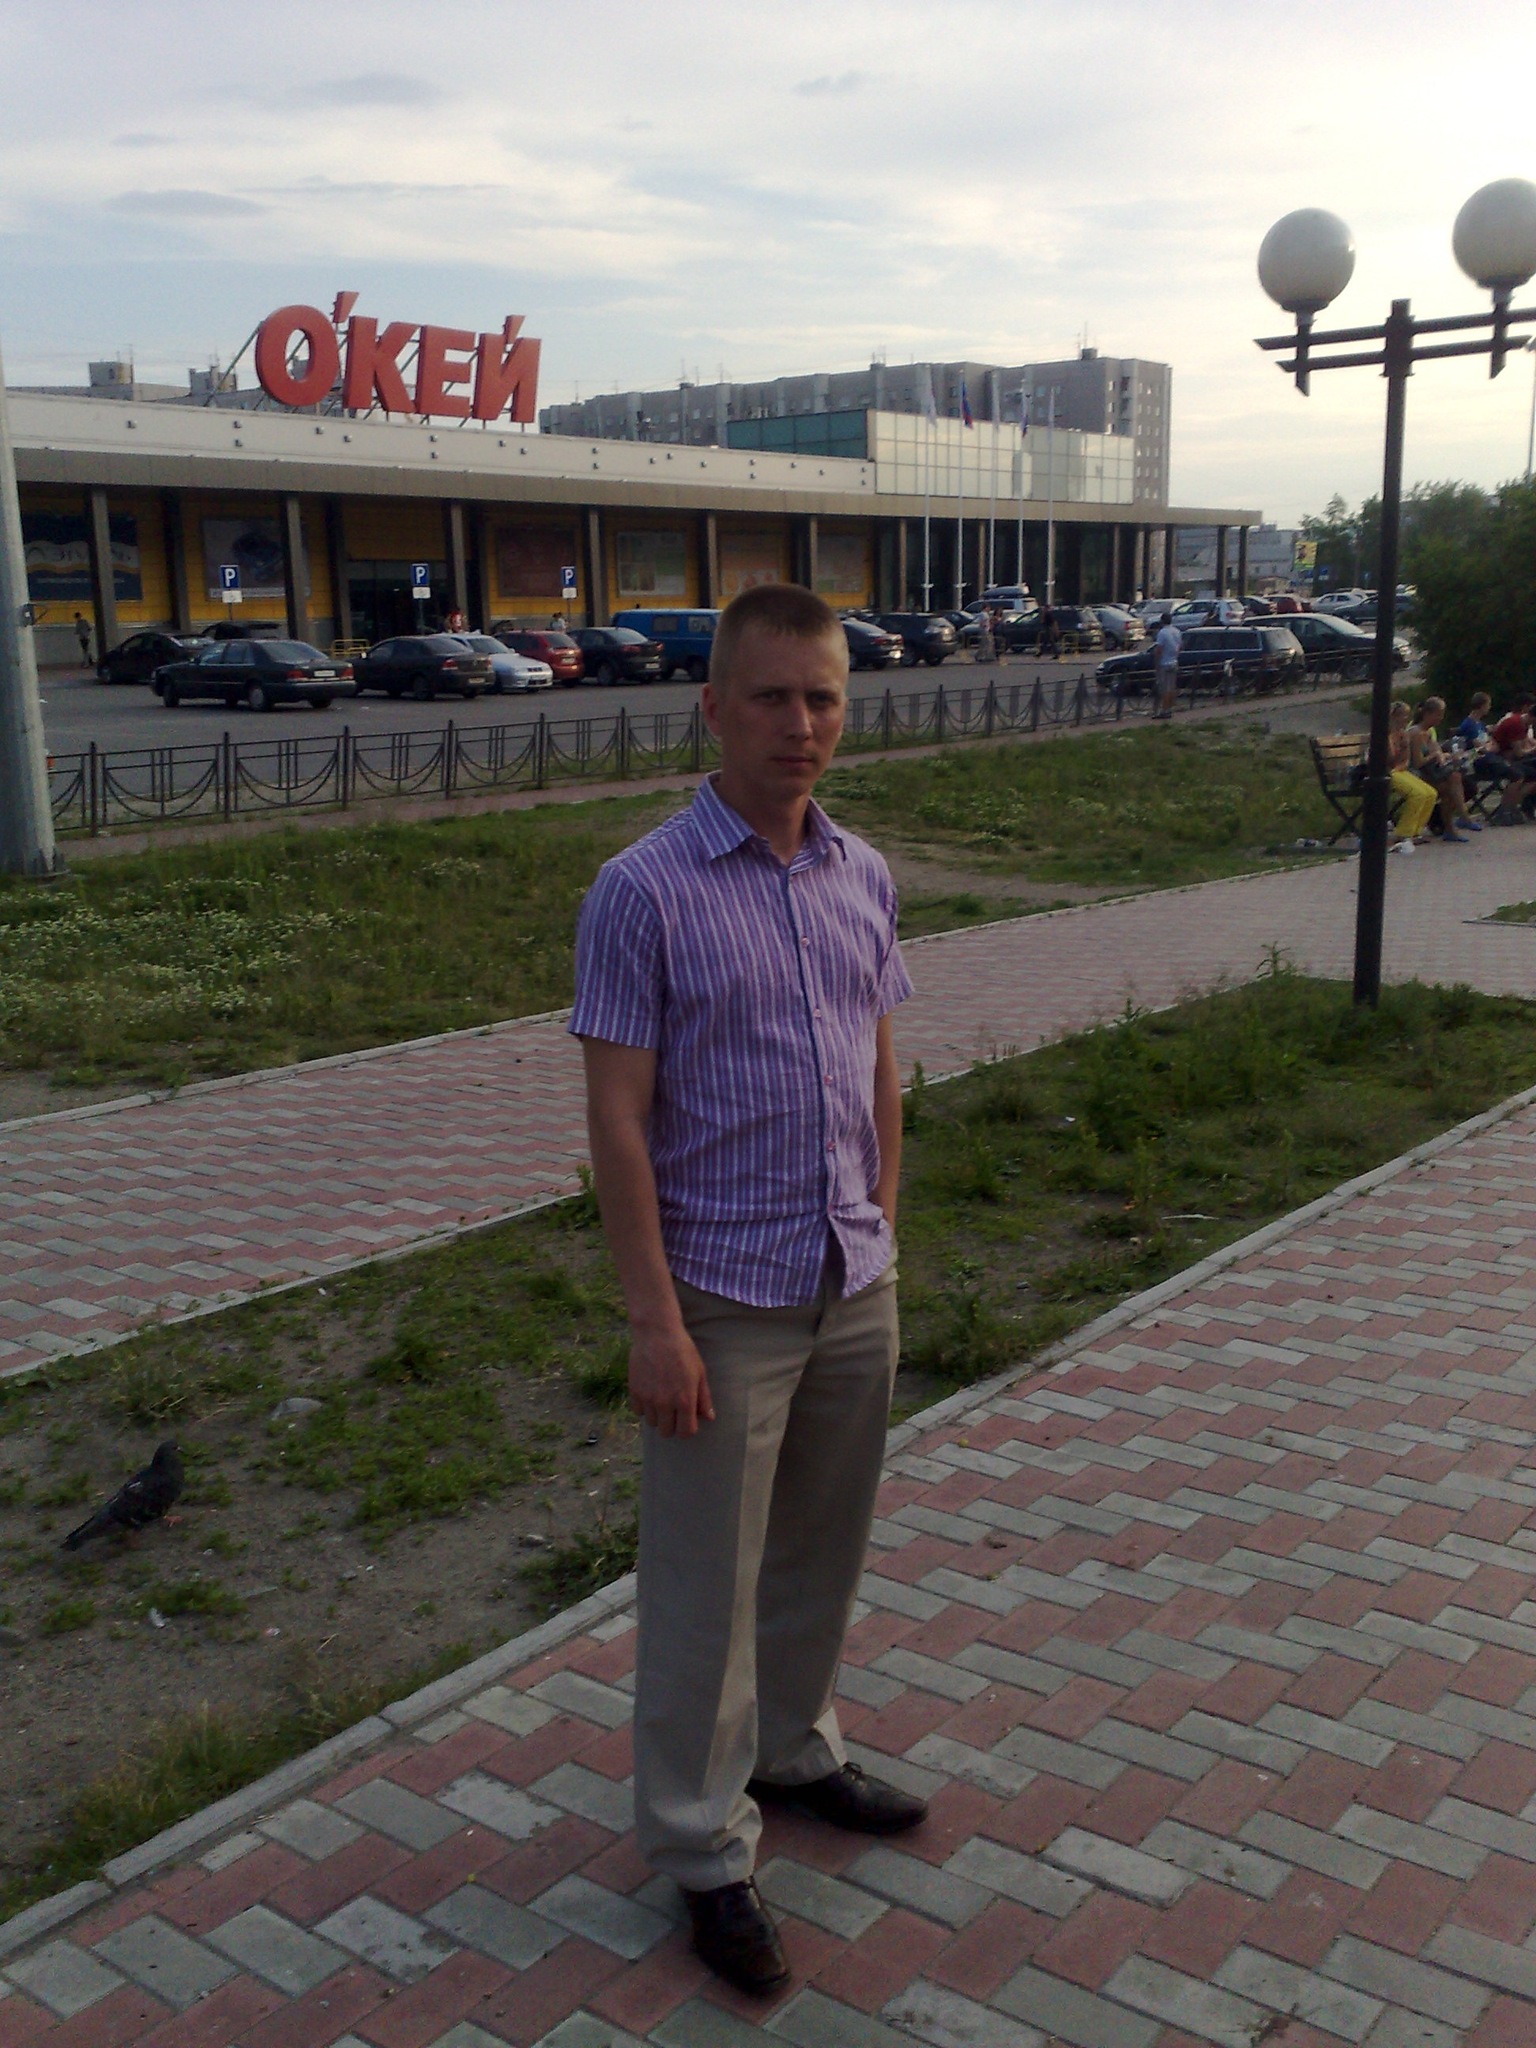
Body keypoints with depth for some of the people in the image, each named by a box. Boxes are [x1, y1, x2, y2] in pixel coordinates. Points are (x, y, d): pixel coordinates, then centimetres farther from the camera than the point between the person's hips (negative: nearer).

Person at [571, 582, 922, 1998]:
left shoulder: (864, 878, 4)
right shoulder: (644, 894, -14)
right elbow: (616, 1116, -14)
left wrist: (882, 1240, 12)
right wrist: (655, 1319, -15)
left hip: (855, 1290, 6)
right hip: (726, 1300, -6)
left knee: (822, 1553, 21)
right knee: (705, 1589, 7)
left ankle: (796, 1753, 43)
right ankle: (701, 1850, 24)